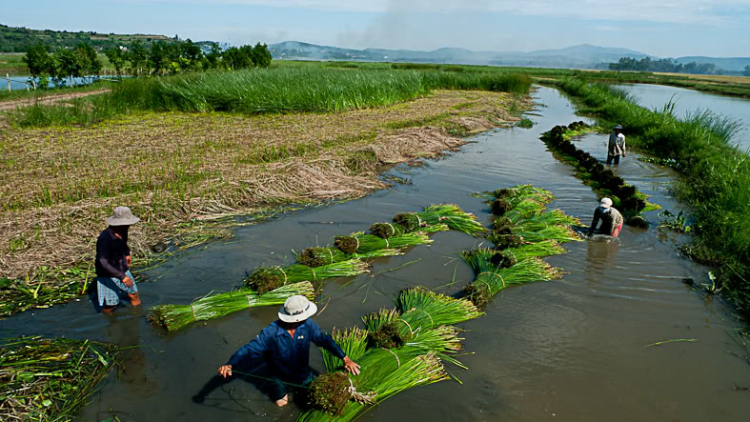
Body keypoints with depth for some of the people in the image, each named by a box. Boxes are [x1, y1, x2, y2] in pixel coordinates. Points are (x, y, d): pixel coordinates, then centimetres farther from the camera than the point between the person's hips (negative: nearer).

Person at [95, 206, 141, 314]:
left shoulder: (122, 231, -8)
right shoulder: (105, 238, -31)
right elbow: (103, 263, -34)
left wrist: (127, 253, 21)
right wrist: (122, 276, -36)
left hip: (123, 270, 7)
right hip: (108, 275, -7)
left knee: (134, 295, 14)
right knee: (110, 306, 5)